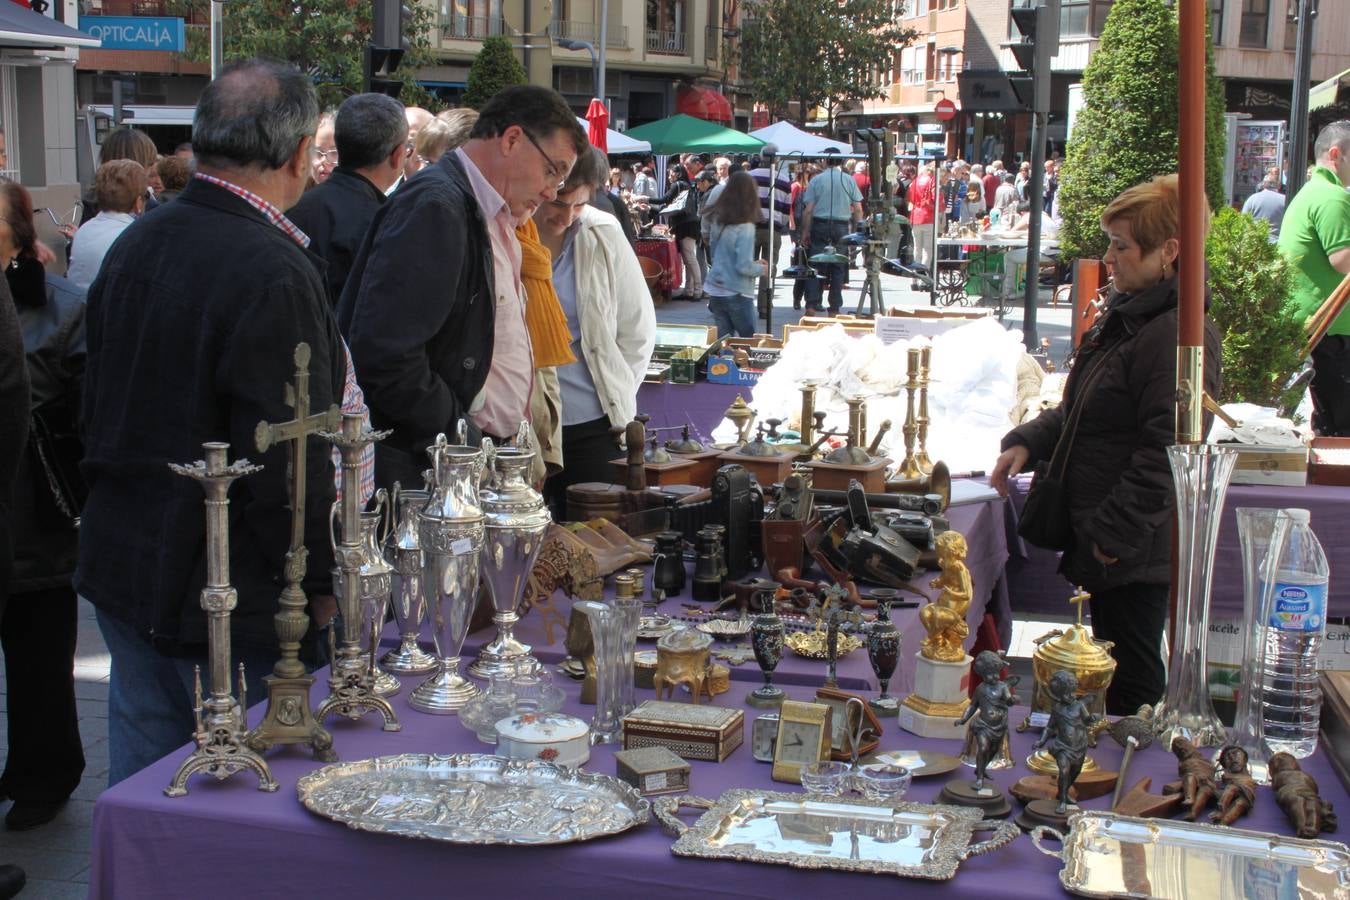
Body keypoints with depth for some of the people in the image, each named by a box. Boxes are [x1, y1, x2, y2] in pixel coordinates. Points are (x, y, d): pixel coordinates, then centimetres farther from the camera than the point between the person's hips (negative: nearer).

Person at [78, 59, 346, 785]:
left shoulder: (135, 244, 5)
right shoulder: (274, 274, -21)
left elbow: (100, 410, 14)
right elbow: (287, 459, -22)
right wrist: (319, 583, -9)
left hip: (121, 566, 8)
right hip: (227, 594, -8)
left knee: (139, 791, 18)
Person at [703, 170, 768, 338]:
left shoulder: (717, 220, 3)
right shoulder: (745, 227, -19)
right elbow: (744, 267, -21)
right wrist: (761, 269, 0)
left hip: (715, 292, 6)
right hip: (737, 295, -6)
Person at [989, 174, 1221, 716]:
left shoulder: (1180, 335, -21)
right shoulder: (1125, 315, 11)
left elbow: (1167, 453, -26)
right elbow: (1079, 411, 22)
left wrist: (1117, 533, -21)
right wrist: (1028, 442, 5)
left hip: (1138, 551, -10)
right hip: (1102, 542, 10)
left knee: (1131, 682, 1)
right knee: (1111, 668, 20)